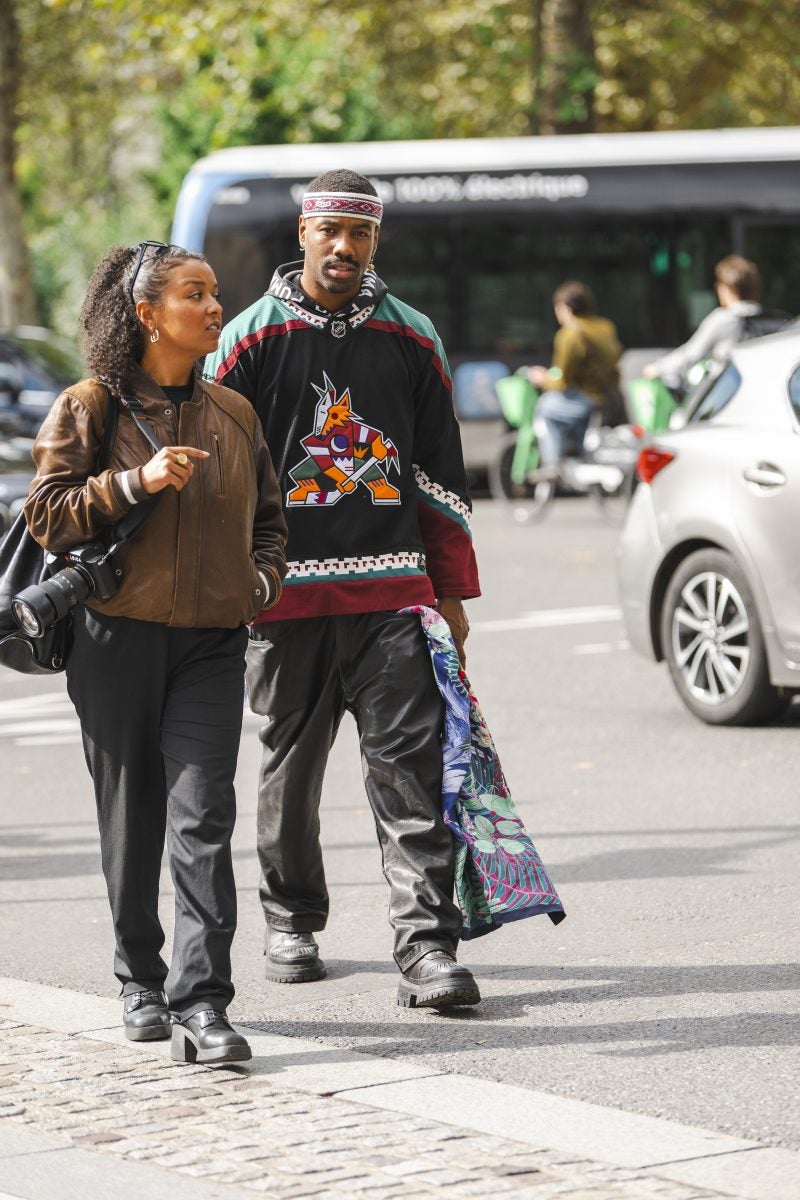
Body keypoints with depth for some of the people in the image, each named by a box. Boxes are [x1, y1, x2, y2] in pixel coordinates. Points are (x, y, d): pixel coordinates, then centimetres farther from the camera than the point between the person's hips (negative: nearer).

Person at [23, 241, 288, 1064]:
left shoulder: (234, 415, 12)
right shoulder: (88, 410, 0)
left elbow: (267, 517, 22)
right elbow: (46, 515, -6)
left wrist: (263, 578, 3)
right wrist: (135, 483, -17)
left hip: (212, 642, 2)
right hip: (117, 640, -2)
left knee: (203, 818, -11)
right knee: (131, 822, 7)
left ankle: (200, 1006, -16)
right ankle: (142, 983, 25)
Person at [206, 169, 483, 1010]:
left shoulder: (410, 339, 11)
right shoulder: (254, 338, 3)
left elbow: (441, 474, 15)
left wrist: (451, 591, 12)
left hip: (392, 591, 1)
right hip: (288, 591, -1)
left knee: (410, 760, -8)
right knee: (291, 761, 9)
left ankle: (427, 946, -11)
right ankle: (291, 923, 26)